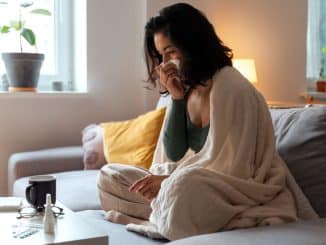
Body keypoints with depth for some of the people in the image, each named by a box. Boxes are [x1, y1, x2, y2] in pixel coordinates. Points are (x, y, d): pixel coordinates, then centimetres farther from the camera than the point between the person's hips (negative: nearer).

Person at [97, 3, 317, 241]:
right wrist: (176, 98, -10)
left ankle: (161, 222, -8)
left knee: (182, 187, -39)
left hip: (236, 192, -7)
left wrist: (170, 181, -20)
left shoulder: (232, 89, -20)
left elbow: (234, 171, -21)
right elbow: (174, 155, 0)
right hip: (193, 181, 8)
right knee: (110, 176, 3)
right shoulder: (186, 89, 2)